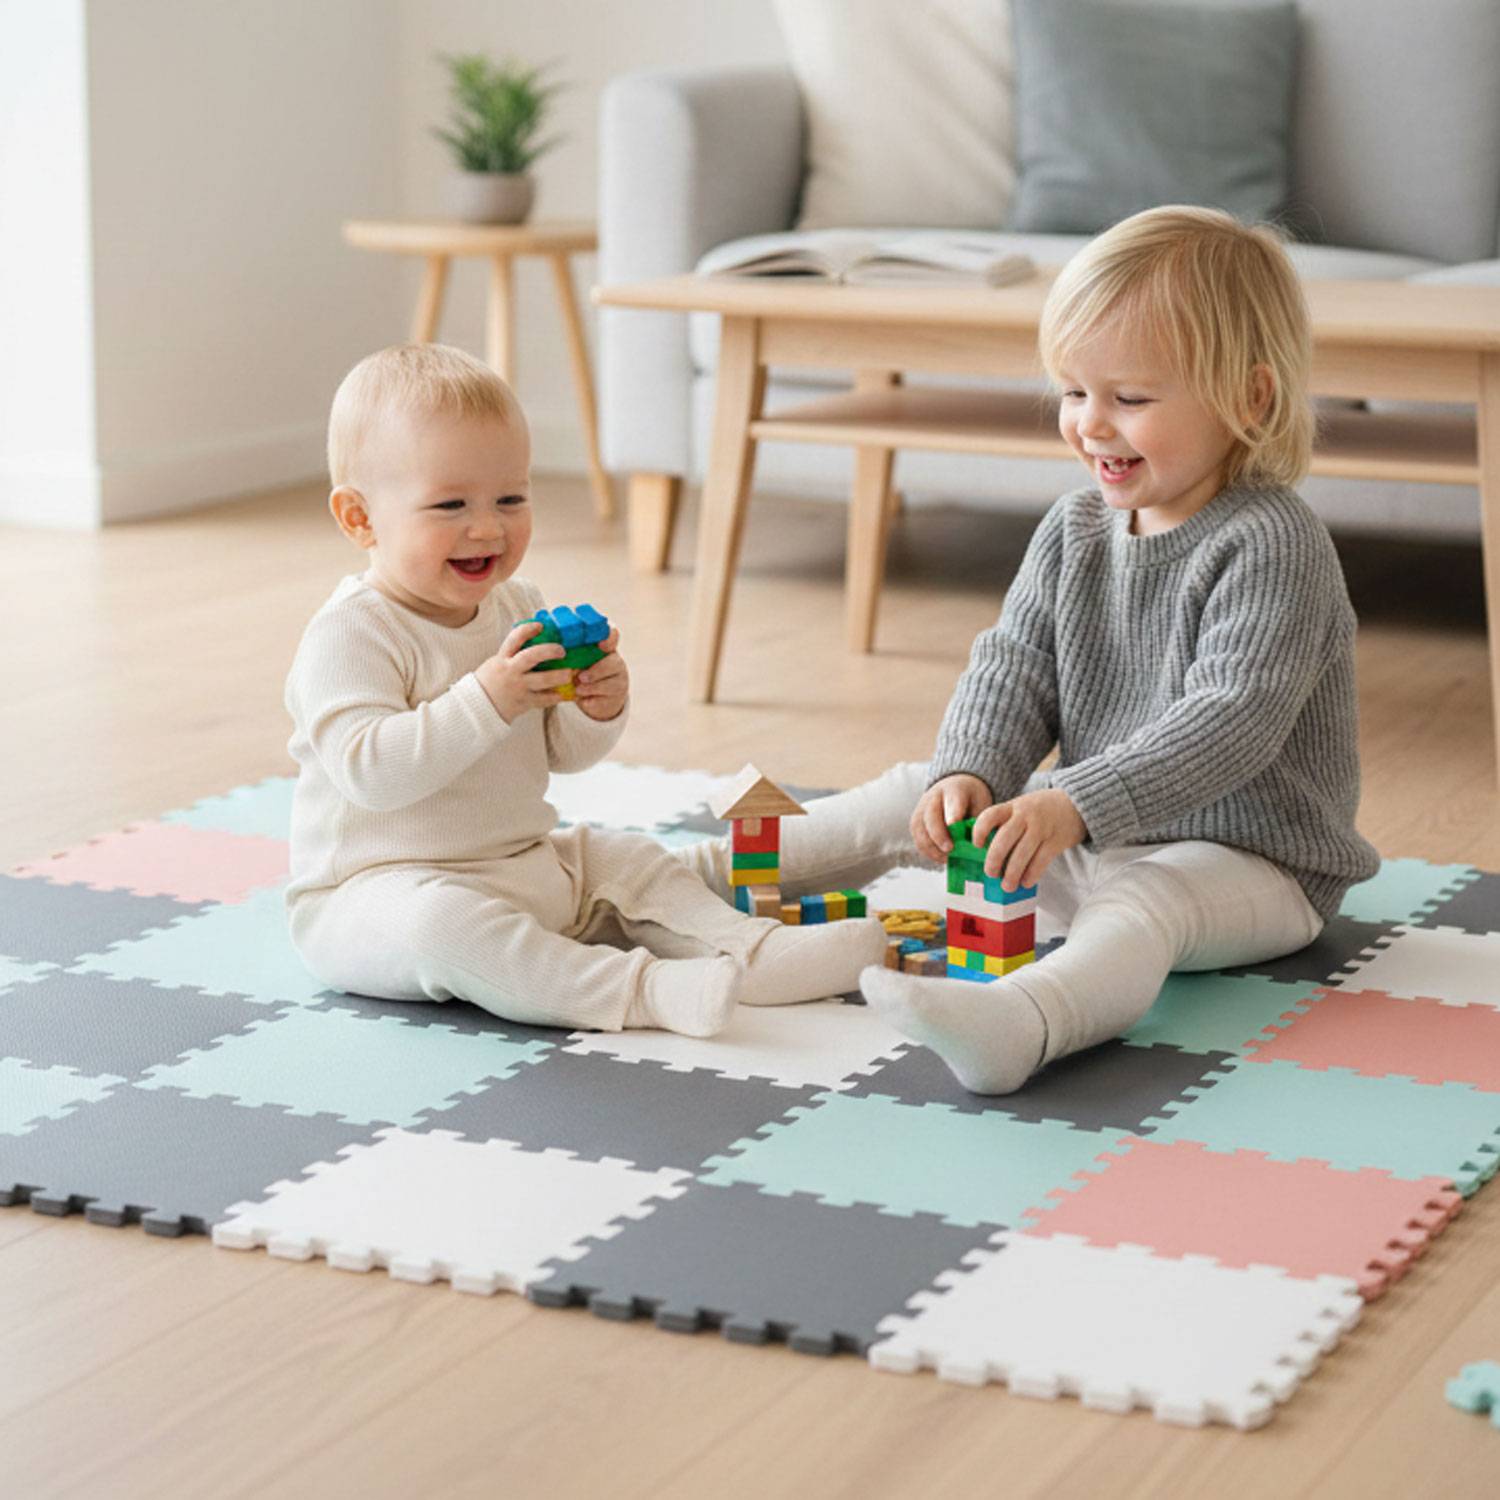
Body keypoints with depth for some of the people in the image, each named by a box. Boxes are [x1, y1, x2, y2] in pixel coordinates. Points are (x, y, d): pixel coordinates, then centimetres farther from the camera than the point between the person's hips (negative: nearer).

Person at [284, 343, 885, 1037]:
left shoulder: (517, 607, 8)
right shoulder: (349, 633, -18)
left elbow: (561, 751, 14)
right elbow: (368, 770, -31)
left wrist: (599, 709, -10)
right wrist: (486, 701, -38)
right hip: (377, 889, -9)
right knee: (435, 919, -36)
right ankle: (635, 987, -44)